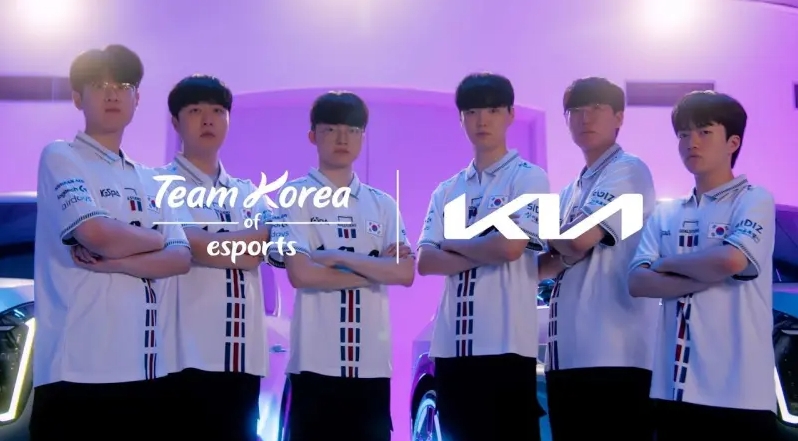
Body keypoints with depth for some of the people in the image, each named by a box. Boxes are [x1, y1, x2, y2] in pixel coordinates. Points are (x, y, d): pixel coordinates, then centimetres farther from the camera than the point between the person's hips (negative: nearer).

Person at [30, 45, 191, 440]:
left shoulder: (148, 180, 18)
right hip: (79, 371, -6)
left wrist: (115, 261, -11)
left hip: (144, 370, 6)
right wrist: (155, 237, 1)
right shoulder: (61, 158, -1)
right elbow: (98, 235, -17)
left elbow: (181, 258, 5)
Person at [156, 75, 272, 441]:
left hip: (244, 357, 6)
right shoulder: (160, 184, -1)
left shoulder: (249, 192, 18)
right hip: (186, 356, -6)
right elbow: (200, 248, -16)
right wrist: (247, 243, -3)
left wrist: (207, 244, -10)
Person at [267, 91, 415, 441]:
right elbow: (301, 273, -13)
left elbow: (405, 273, -3)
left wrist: (339, 258, -11)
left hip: (372, 361, 4)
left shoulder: (383, 204, 10)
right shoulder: (295, 196, -1)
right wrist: (376, 268, -7)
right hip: (316, 360, -3)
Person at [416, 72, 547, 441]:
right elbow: (425, 262, 3)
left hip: (506, 342, -5)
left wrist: (452, 244, 0)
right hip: (451, 343, 6)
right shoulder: (447, 190, 15)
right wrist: (484, 254, -10)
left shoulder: (528, 177, 0)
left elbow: (510, 245, -15)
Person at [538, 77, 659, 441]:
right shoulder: (570, 191, 21)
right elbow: (545, 268, 15)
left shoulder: (628, 171, -3)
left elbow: (581, 238, -16)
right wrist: (562, 256, -7)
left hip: (615, 353, -8)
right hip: (566, 353, 9)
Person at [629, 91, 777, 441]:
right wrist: (710, 275, -10)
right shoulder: (665, 214, 14)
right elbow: (637, 283, 2)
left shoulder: (754, 200, 0)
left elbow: (731, 260, -18)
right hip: (674, 386, 5)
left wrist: (667, 262, -2)